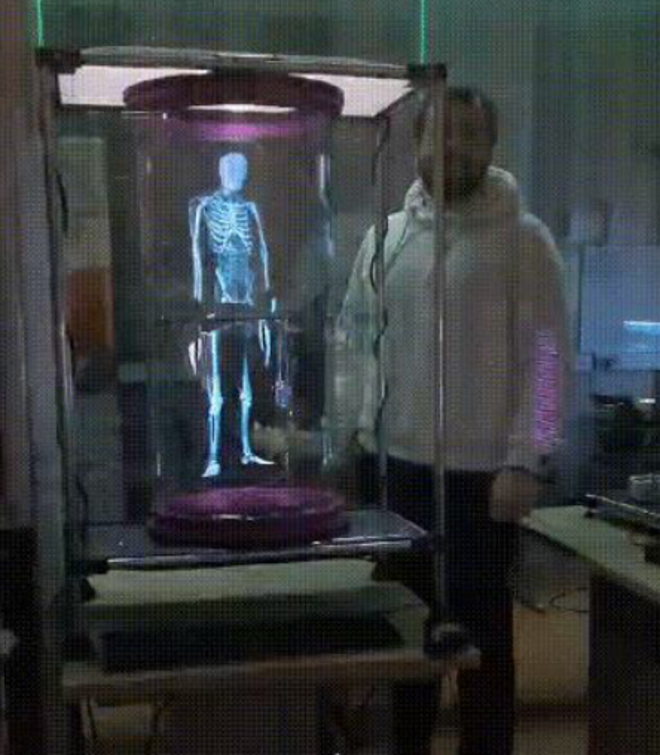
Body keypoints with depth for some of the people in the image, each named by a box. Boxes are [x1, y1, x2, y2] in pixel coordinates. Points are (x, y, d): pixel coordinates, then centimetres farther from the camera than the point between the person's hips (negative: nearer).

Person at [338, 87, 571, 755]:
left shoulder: (523, 238, -6)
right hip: (394, 464, 5)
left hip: (482, 471, -4)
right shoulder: (385, 237, 7)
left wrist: (526, 461, -15)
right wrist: (356, 430, 4)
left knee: (481, 628, 8)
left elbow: (547, 358, -9)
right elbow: (355, 340, 11)